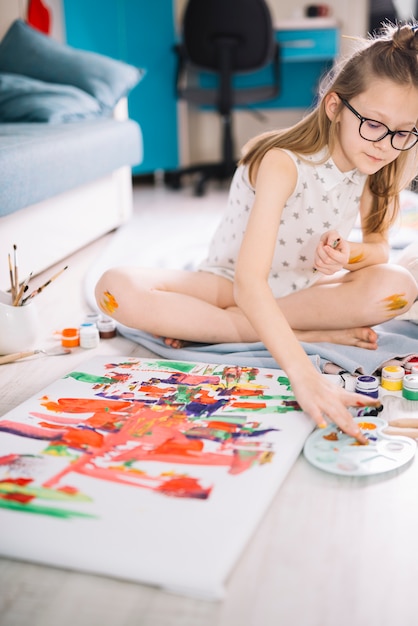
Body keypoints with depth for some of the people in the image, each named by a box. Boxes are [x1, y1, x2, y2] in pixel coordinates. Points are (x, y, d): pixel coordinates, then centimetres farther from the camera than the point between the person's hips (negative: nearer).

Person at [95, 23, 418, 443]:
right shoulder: (283, 164, -30)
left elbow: (378, 247, 1)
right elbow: (248, 279, -41)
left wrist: (349, 255, -26)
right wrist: (304, 374, -54)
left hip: (304, 289, 4)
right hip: (231, 285, -4)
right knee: (116, 289, -30)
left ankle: (196, 324, -21)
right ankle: (317, 335, -29)